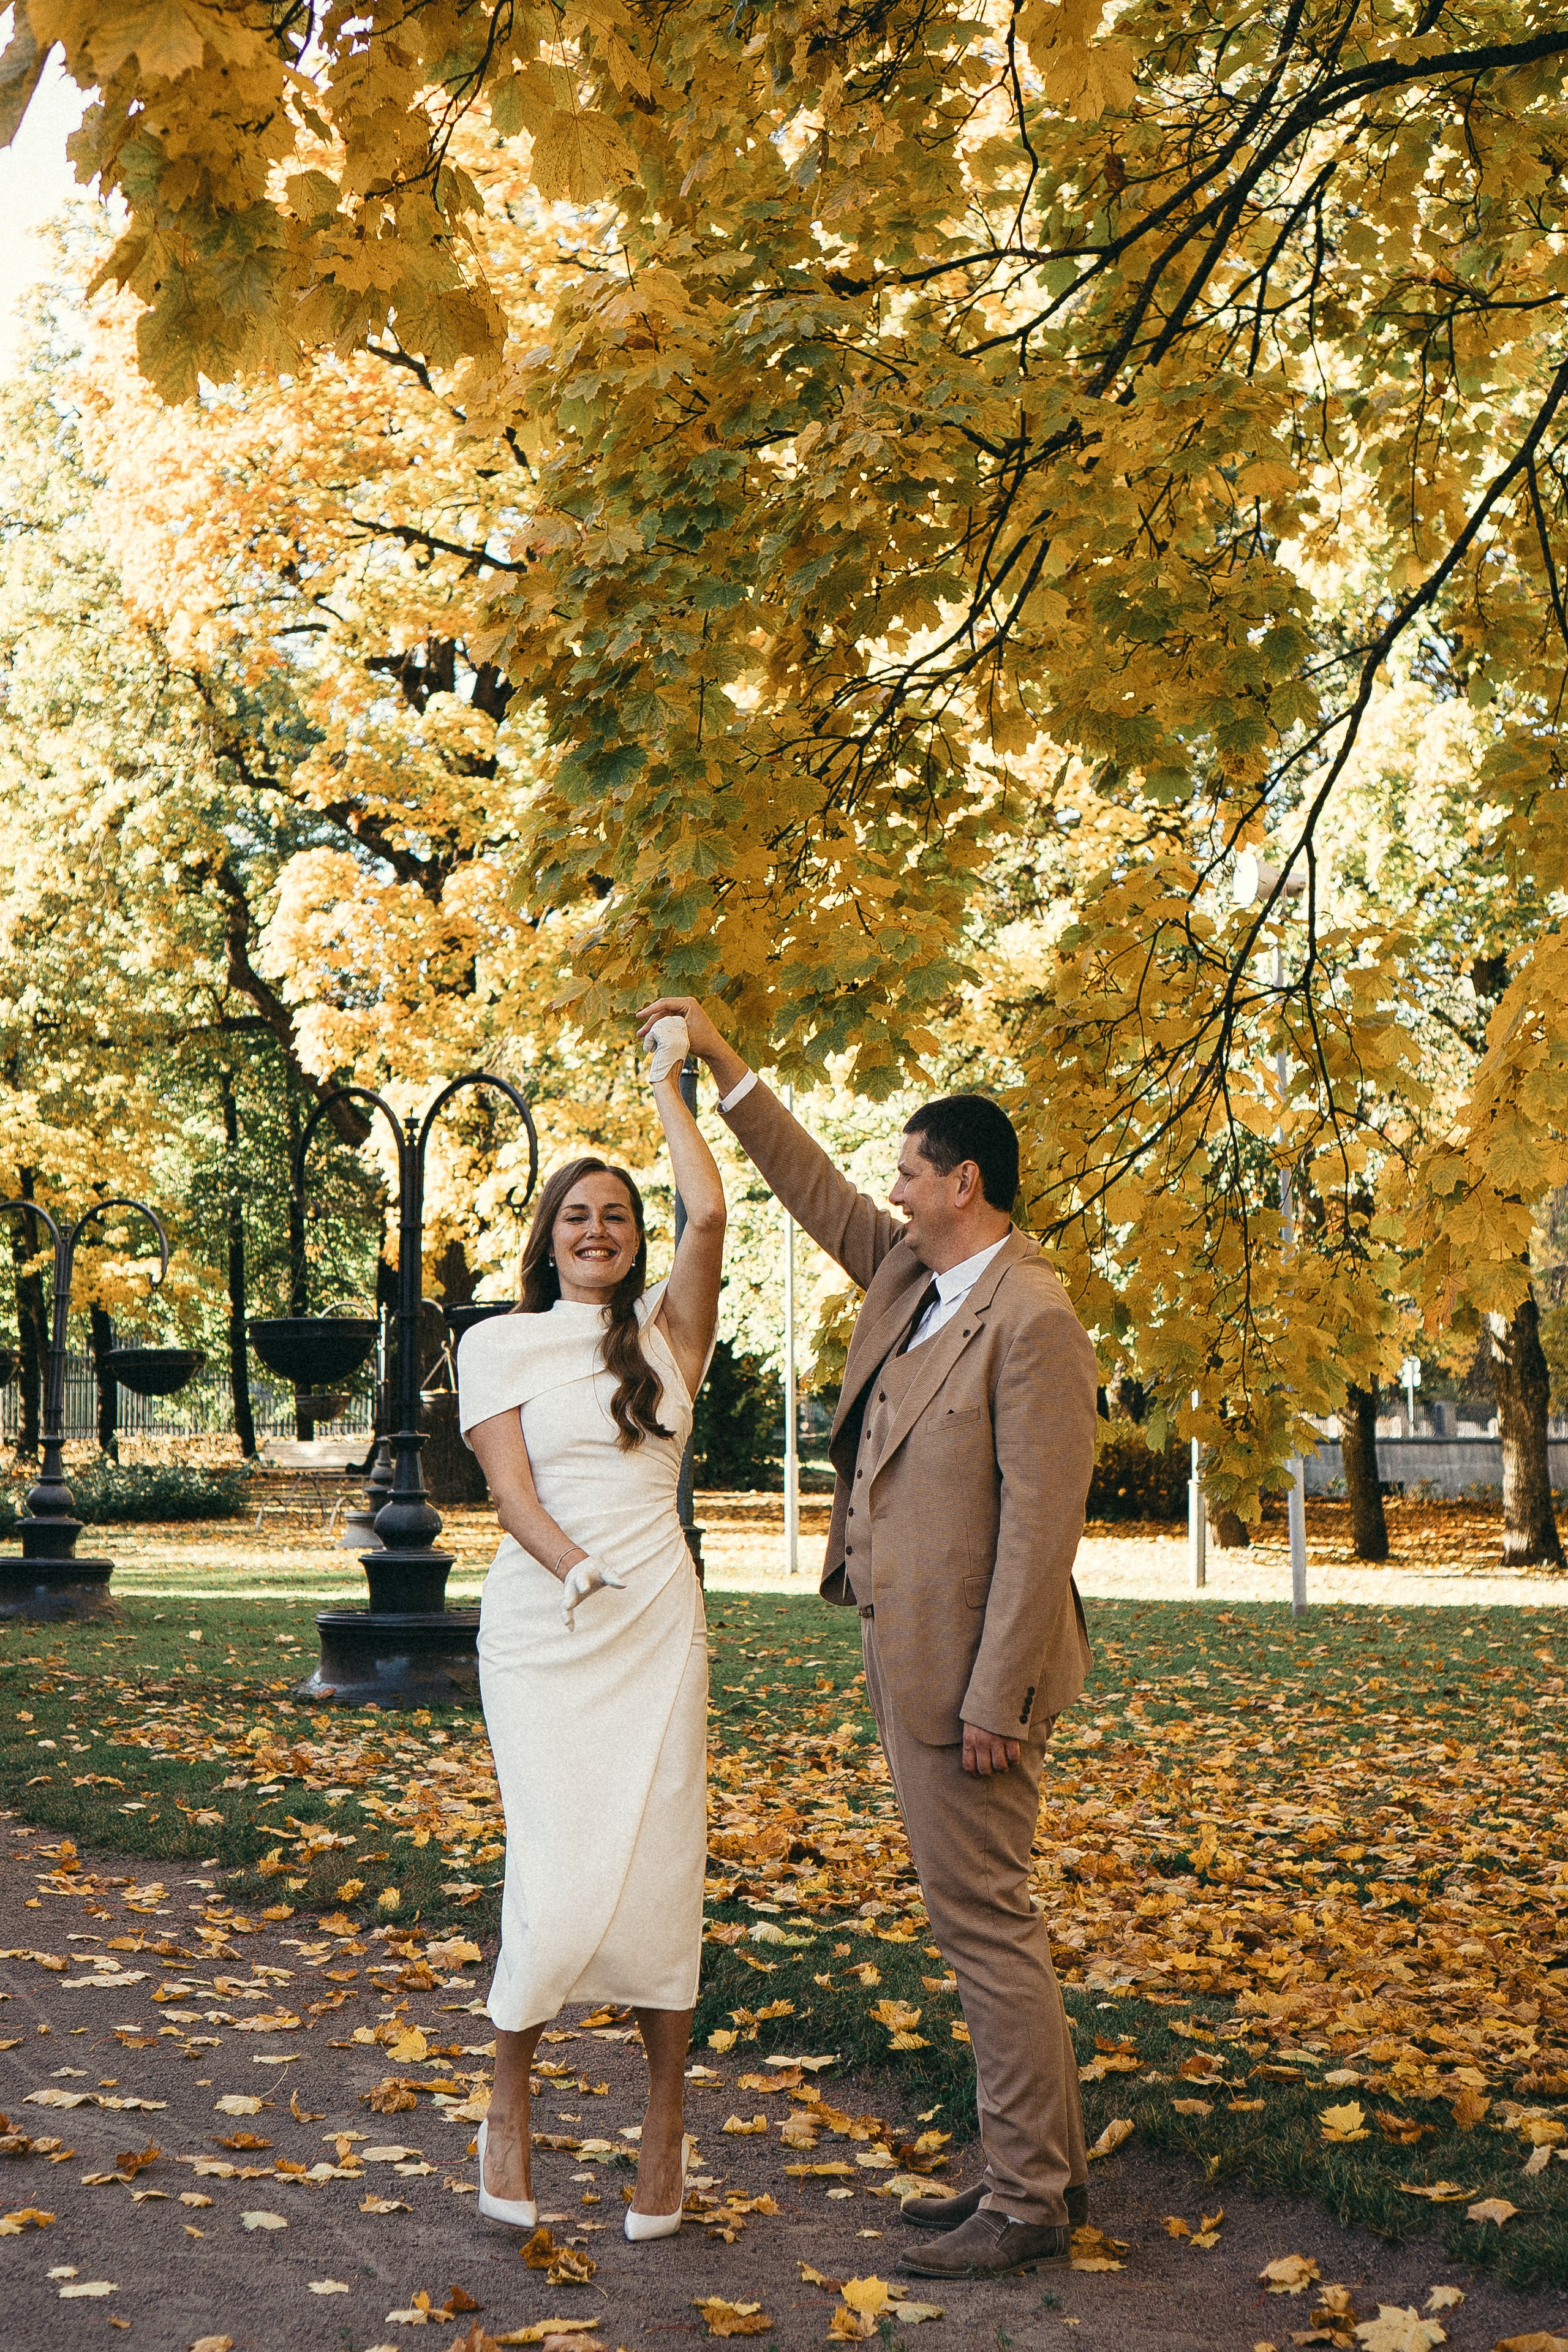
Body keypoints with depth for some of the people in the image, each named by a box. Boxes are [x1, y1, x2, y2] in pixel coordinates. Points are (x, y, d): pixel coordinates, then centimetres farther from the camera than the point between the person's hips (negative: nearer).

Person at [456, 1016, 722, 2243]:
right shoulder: (496, 1343, 8)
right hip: (539, 1625, -1)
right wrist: (584, 1577, -16)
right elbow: (512, 1488, -2)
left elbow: (710, 1214, -6)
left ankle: (666, 2126, 14)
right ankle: (509, 2105, 16)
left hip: (658, 1623, 1)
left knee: (660, 1871, 0)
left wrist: (668, 1083, 5)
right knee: (562, 1876, -8)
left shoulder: (665, 1327, 9)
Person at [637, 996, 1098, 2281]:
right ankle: (1043, 2164, 27)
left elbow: (1041, 1523, -21)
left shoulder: (1033, 1320, -17)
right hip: (909, 1656, 10)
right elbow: (816, 1192, 23)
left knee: (987, 1926, -2)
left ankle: (1029, 2204, 9)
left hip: (969, 1669, -10)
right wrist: (724, 1062, 20)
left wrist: (995, 1701, -21)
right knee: (984, 1922, 15)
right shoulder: (909, 1273, 9)